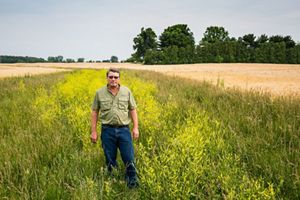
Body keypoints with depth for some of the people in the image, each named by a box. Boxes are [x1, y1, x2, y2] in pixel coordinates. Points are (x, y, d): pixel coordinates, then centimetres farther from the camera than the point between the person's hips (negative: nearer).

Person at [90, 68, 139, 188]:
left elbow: (133, 110, 7)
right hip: (107, 130, 0)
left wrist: (136, 128, 0)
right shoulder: (100, 93, 1)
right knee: (110, 160, 10)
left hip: (123, 129, 0)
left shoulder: (126, 91, 2)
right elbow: (94, 112, 6)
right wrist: (94, 131, 3)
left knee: (129, 158, -1)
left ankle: (133, 182, 13)